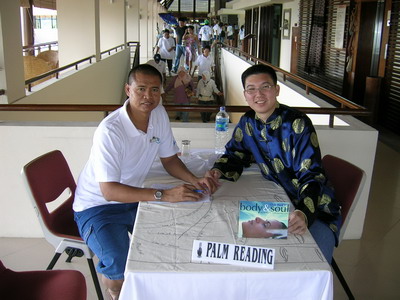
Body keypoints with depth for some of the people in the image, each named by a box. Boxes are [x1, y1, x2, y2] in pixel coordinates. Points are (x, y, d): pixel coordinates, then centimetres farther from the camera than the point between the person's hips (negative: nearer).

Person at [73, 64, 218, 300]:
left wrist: (195, 181, -13)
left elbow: (169, 159, 5)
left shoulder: (159, 114, -6)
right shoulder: (110, 131, -27)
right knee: (121, 267, -28)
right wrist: (163, 195, -35)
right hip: (98, 207, -6)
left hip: (134, 199, 7)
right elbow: (110, 191, -30)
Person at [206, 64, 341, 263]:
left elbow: (311, 175, -25)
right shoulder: (248, 123, -2)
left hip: (315, 209, -5)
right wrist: (218, 171, -17)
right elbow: (235, 155, 7)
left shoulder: (297, 124, -20)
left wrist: (304, 213, -43)